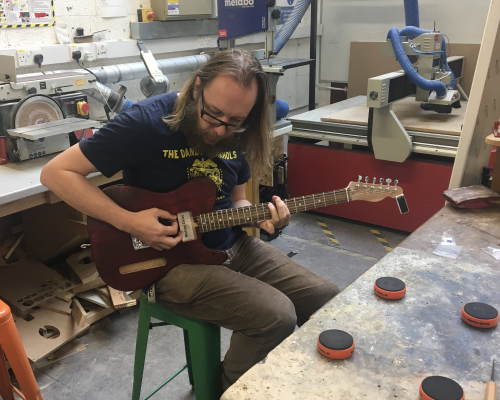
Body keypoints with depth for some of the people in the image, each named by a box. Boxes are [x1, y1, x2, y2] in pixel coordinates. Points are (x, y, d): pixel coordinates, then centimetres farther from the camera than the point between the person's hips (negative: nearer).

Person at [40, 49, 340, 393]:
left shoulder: (235, 134, 0)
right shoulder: (147, 123, -19)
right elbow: (57, 173, -15)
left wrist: (260, 216, -11)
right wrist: (129, 222, -24)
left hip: (233, 246, 7)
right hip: (172, 260, -6)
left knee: (327, 299, 0)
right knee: (276, 316, -23)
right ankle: (230, 390, 7)